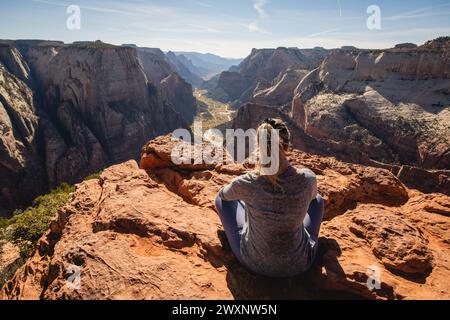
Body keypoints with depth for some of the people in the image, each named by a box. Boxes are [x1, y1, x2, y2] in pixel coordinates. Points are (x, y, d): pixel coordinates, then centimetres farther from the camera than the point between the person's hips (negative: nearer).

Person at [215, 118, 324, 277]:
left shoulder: (247, 183, -26)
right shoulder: (307, 179, -22)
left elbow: (224, 195, 0)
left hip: (254, 262, -1)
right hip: (299, 264, 2)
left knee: (221, 198, 15)